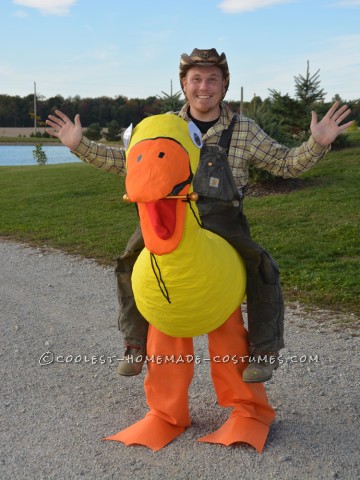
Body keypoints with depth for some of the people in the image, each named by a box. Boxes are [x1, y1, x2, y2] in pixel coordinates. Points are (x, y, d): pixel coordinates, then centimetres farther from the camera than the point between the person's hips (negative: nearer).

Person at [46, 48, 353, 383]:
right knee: (130, 264, -9)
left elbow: (285, 164, 4)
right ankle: (136, 346, 12)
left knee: (263, 268, -22)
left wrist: (317, 143, -14)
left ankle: (264, 352, 0)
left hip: (223, 224, -2)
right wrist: (79, 145, 4)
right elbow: (125, 162, 12)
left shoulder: (243, 129, 2)